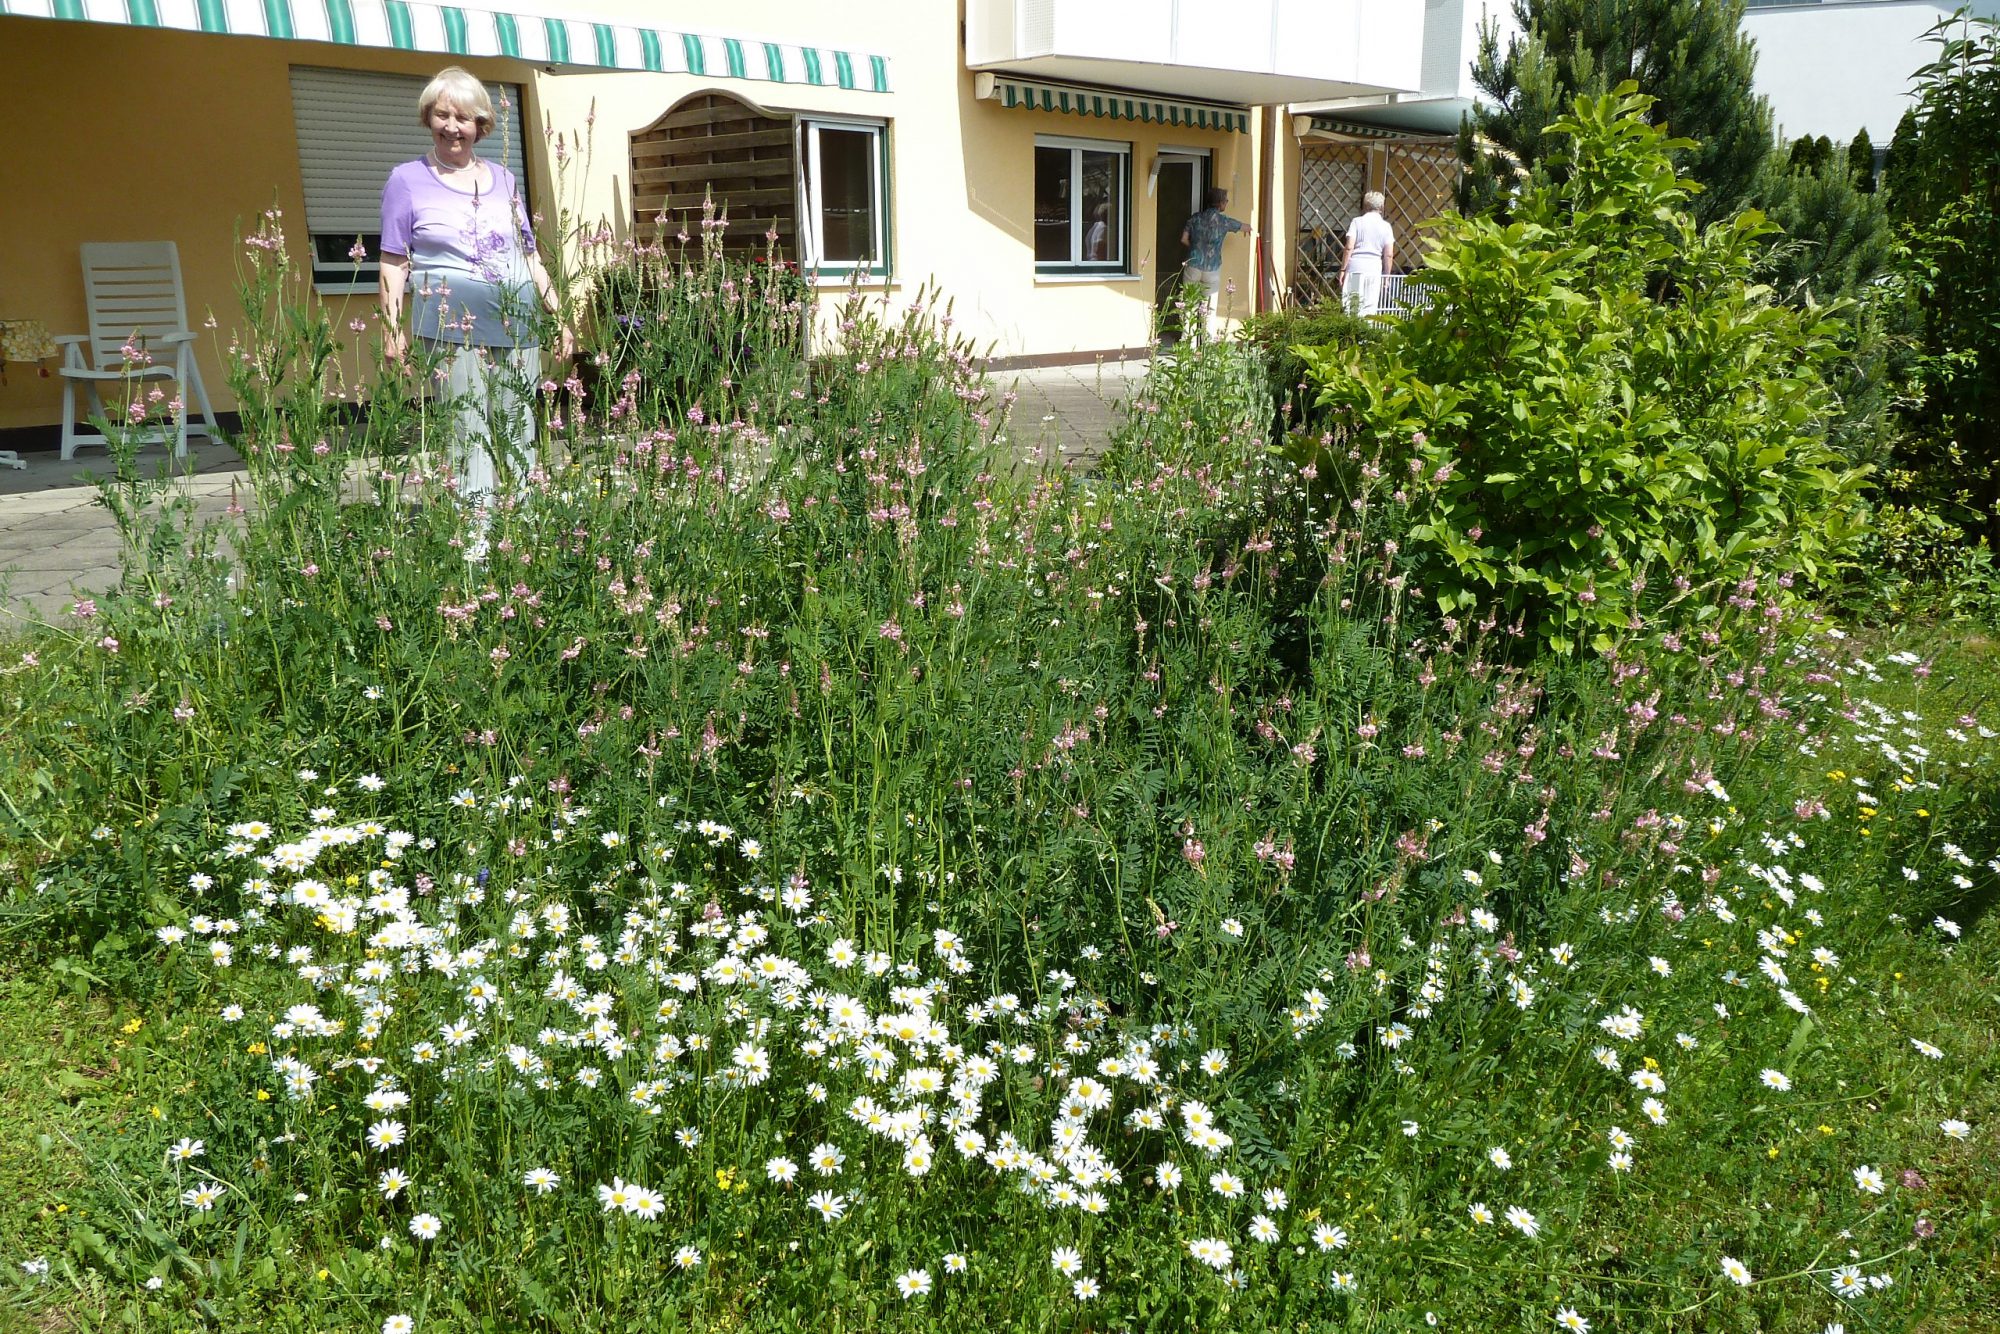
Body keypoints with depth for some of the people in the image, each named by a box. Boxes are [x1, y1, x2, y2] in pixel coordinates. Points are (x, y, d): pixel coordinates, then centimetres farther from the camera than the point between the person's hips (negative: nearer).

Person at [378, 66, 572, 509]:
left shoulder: (504, 179, 16)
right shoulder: (407, 180, 6)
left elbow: (531, 257, 20)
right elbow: (393, 265, 4)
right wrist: (392, 331, -6)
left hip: (517, 324, 4)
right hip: (452, 325, -4)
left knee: (521, 438, 5)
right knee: (469, 440, -8)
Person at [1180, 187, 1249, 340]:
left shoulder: (1196, 218, 1)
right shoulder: (1223, 221, -5)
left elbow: (1184, 239, 1)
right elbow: (1243, 227, 13)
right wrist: (1250, 228, 37)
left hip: (1193, 267, 2)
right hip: (1212, 270, -2)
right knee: (1210, 308, 6)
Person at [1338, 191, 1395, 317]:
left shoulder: (1357, 222, 1)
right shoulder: (1386, 226, 6)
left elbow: (1349, 248, -7)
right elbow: (1389, 255, 2)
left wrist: (1343, 269, -3)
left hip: (1355, 268, -1)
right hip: (1374, 269, 1)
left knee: (1350, 305, 2)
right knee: (1369, 308, 3)